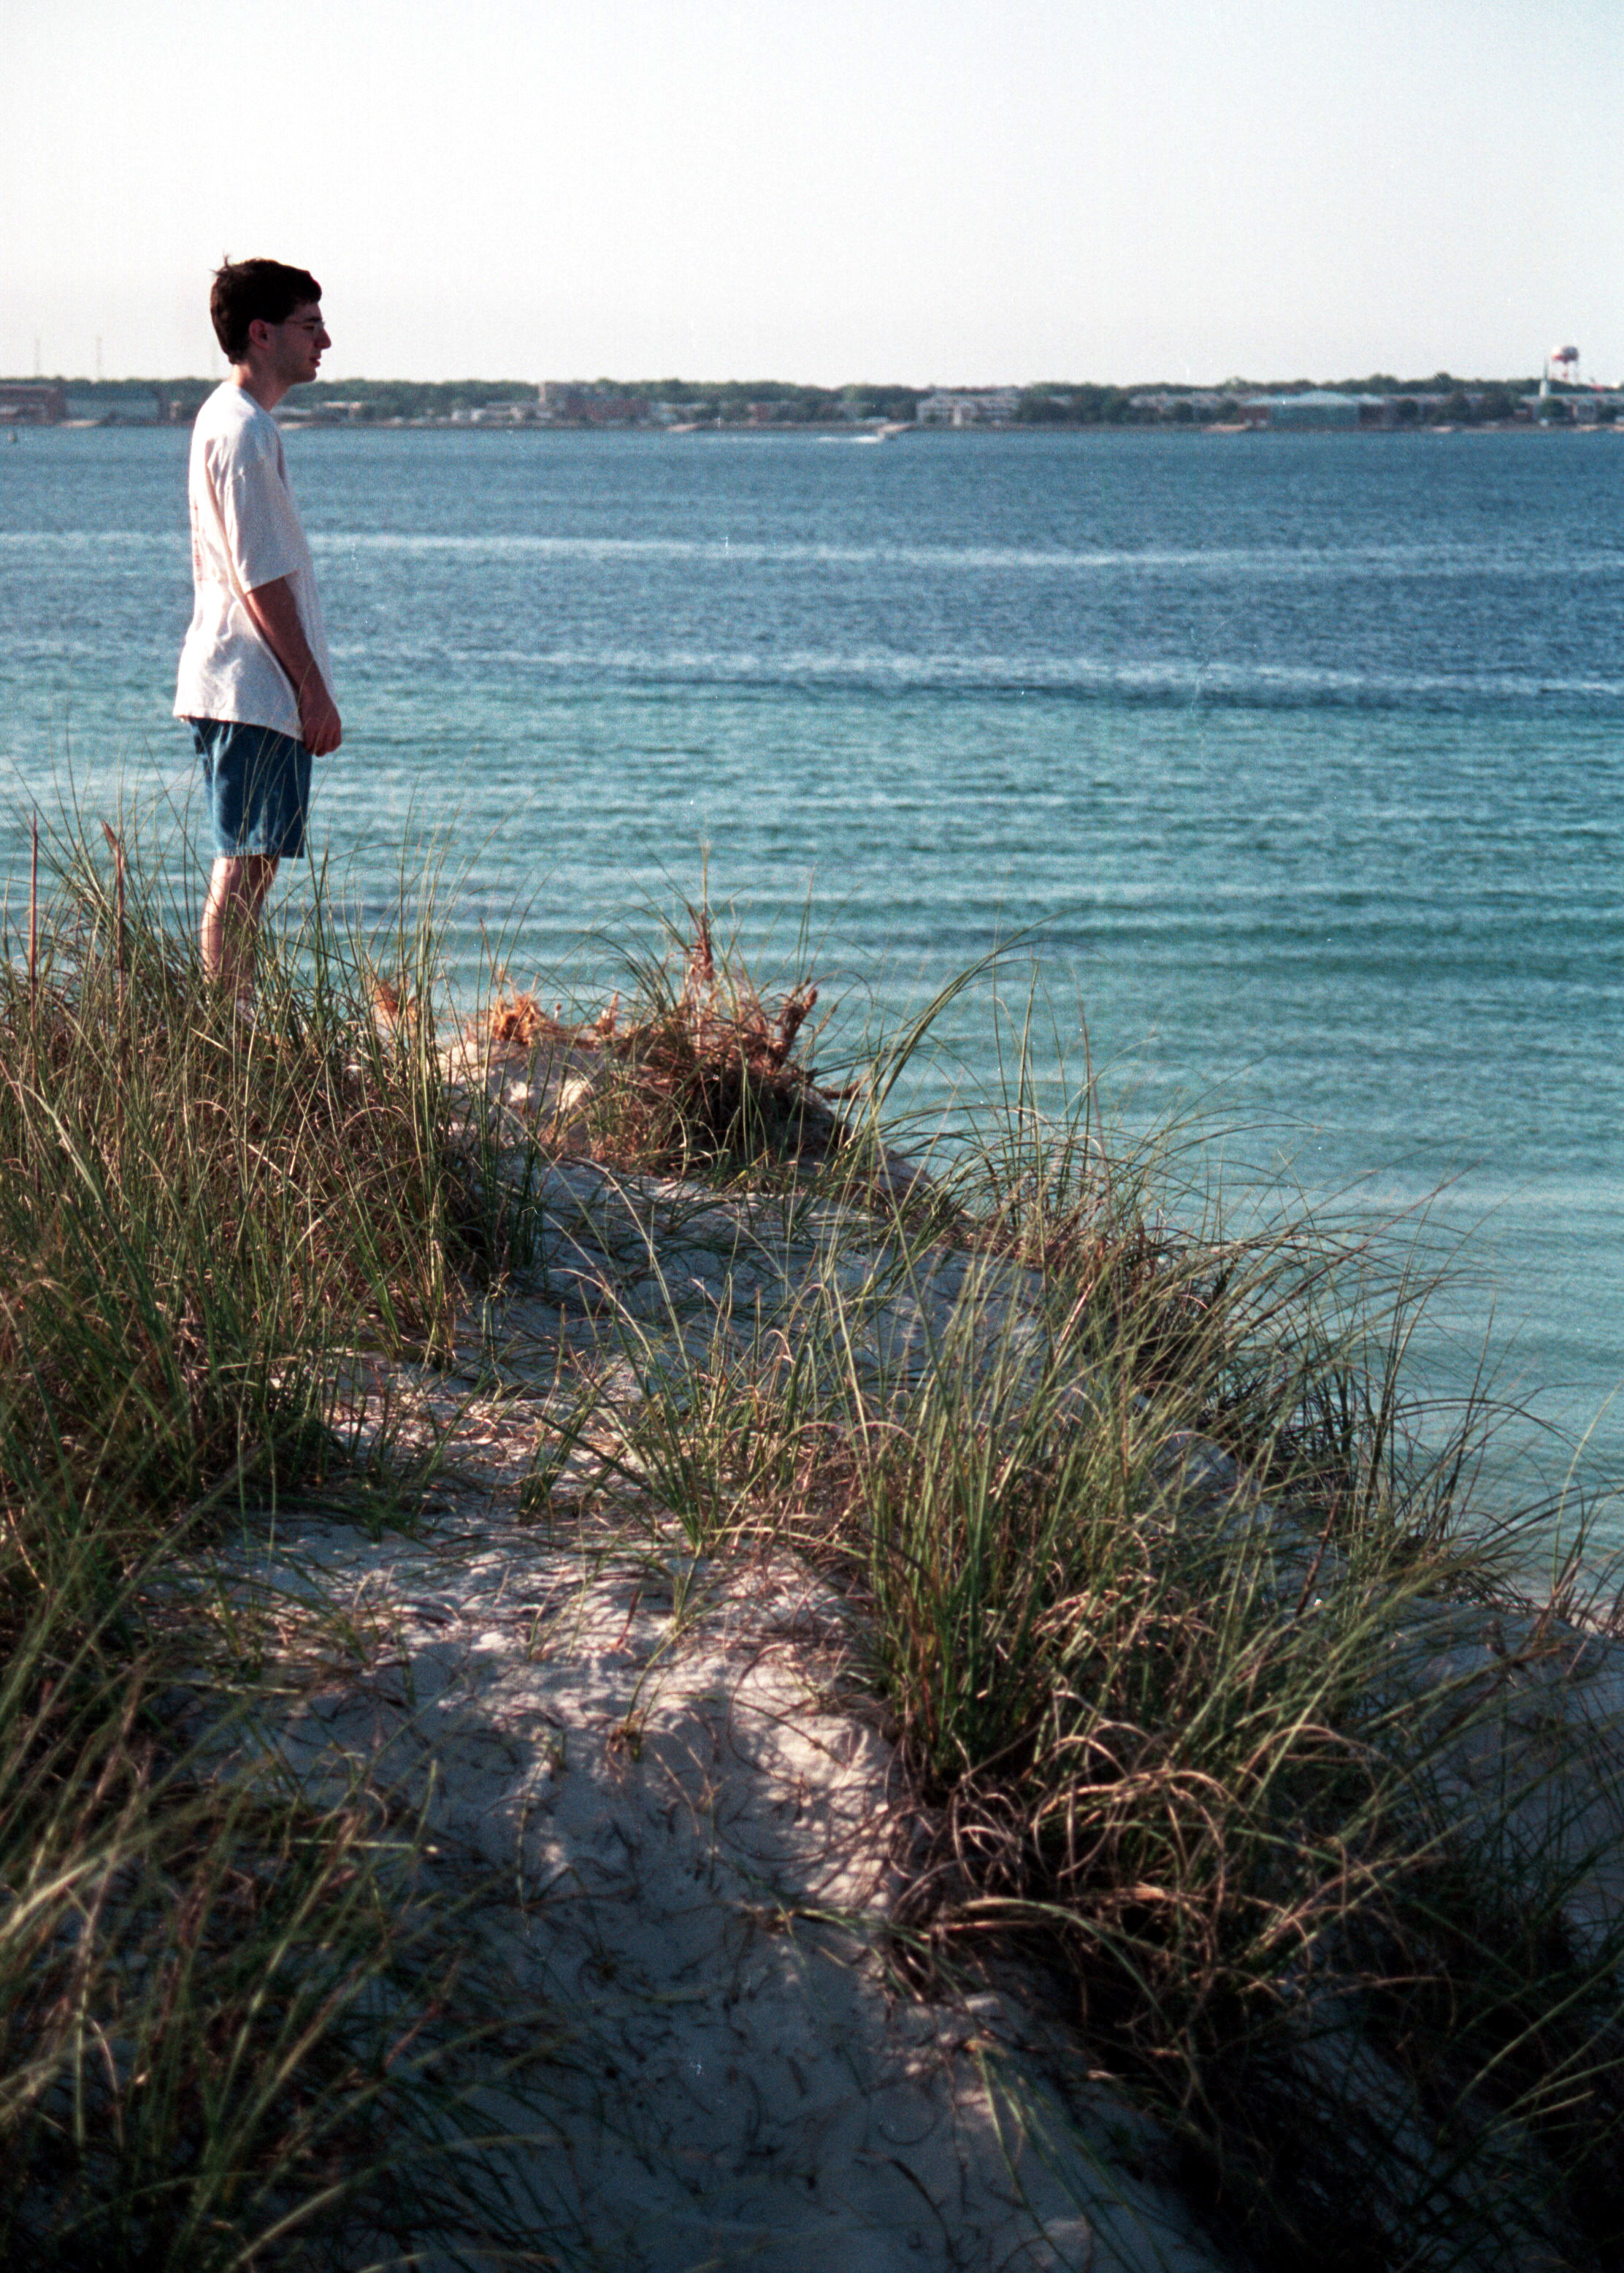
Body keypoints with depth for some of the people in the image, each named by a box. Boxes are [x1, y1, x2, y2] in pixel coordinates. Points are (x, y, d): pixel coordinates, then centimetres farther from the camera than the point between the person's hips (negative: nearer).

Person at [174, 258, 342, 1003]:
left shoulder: (226, 418, 17)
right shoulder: (243, 430, -15)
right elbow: (260, 578, -19)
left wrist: (307, 686, 21)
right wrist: (313, 688, -16)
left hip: (250, 688, 10)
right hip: (255, 689, -10)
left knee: (249, 865, 12)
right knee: (243, 866, -8)